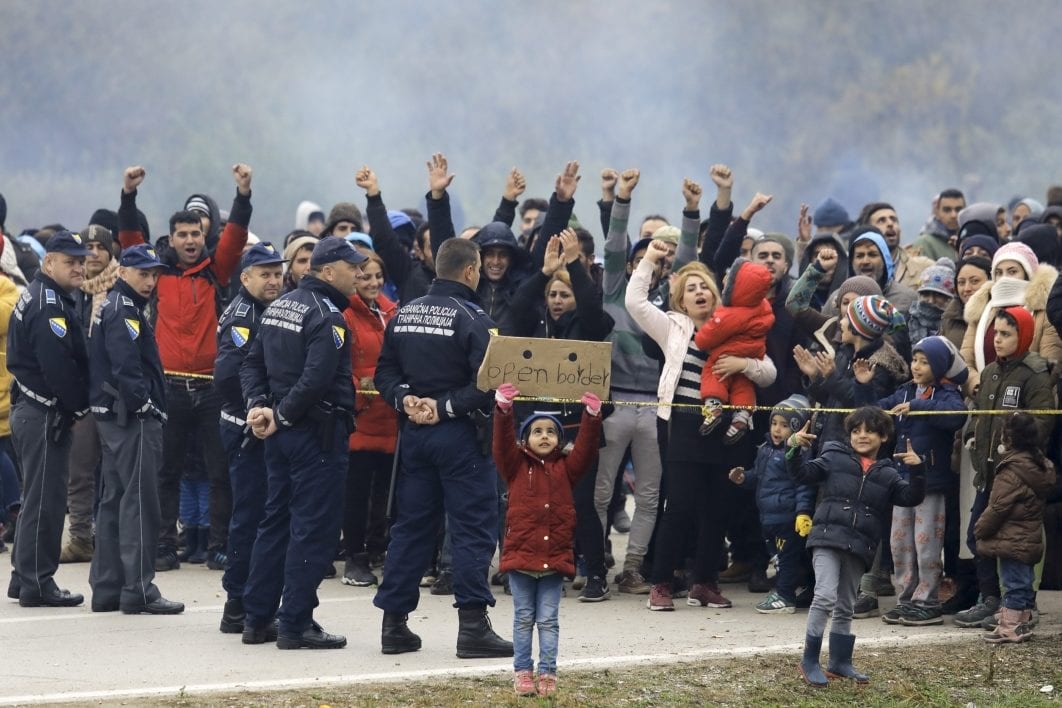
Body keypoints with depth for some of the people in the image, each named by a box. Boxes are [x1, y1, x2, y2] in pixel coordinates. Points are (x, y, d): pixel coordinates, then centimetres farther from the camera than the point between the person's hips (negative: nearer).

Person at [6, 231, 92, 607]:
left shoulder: (39, 299, 16)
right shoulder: (49, 306, -18)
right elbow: (59, 366, -23)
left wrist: (75, 406, 12)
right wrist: (80, 406, -12)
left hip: (30, 410, 11)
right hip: (46, 415, -11)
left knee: (37, 497, 16)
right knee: (44, 498, -5)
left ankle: (25, 576, 23)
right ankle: (37, 583, -2)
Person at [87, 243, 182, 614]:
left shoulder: (113, 307, 18)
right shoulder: (124, 311, -14)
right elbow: (126, 368, -23)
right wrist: (146, 407, -17)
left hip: (114, 416, 11)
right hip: (131, 418, -11)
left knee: (114, 501, 12)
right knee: (139, 502, -8)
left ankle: (106, 588, 16)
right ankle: (138, 590, -7)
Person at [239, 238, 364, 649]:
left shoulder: (279, 307, 13)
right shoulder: (328, 316, -16)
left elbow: (252, 363, 14)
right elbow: (316, 379, -25)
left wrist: (258, 405, 3)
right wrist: (281, 416, -15)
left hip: (283, 432, 9)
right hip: (318, 432, -9)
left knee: (276, 521, 15)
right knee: (314, 527, -3)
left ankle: (257, 619, 18)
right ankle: (295, 624, -2)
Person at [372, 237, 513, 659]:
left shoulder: (404, 315, 7)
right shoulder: (472, 318, -12)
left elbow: (385, 372, 9)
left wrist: (406, 401, -3)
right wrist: (446, 406, -14)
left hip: (414, 433, 6)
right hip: (459, 435, -6)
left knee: (410, 526, 12)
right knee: (473, 528, -1)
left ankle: (394, 624, 12)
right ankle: (472, 625, -4)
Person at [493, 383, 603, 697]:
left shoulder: (565, 468, 8)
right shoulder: (516, 466, 3)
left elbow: (586, 448, -3)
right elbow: (502, 443, -11)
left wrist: (592, 416, -16)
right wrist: (503, 409, -25)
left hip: (555, 557, 1)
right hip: (520, 554, -1)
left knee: (548, 620, 5)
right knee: (523, 618, 6)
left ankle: (547, 673, 9)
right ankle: (522, 671, 12)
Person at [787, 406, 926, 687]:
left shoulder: (887, 474, 13)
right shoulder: (835, 458, 5)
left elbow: (911, 497, 7)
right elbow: (803, 473, 1)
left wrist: (916, 470, -8)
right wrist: (795, 450, -16)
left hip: (859, 547, 4)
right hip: (827, 539, -4)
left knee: (845, 607, 16)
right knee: (825, 596, -18)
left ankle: (840, 662, 28)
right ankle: (809, 661, -9)